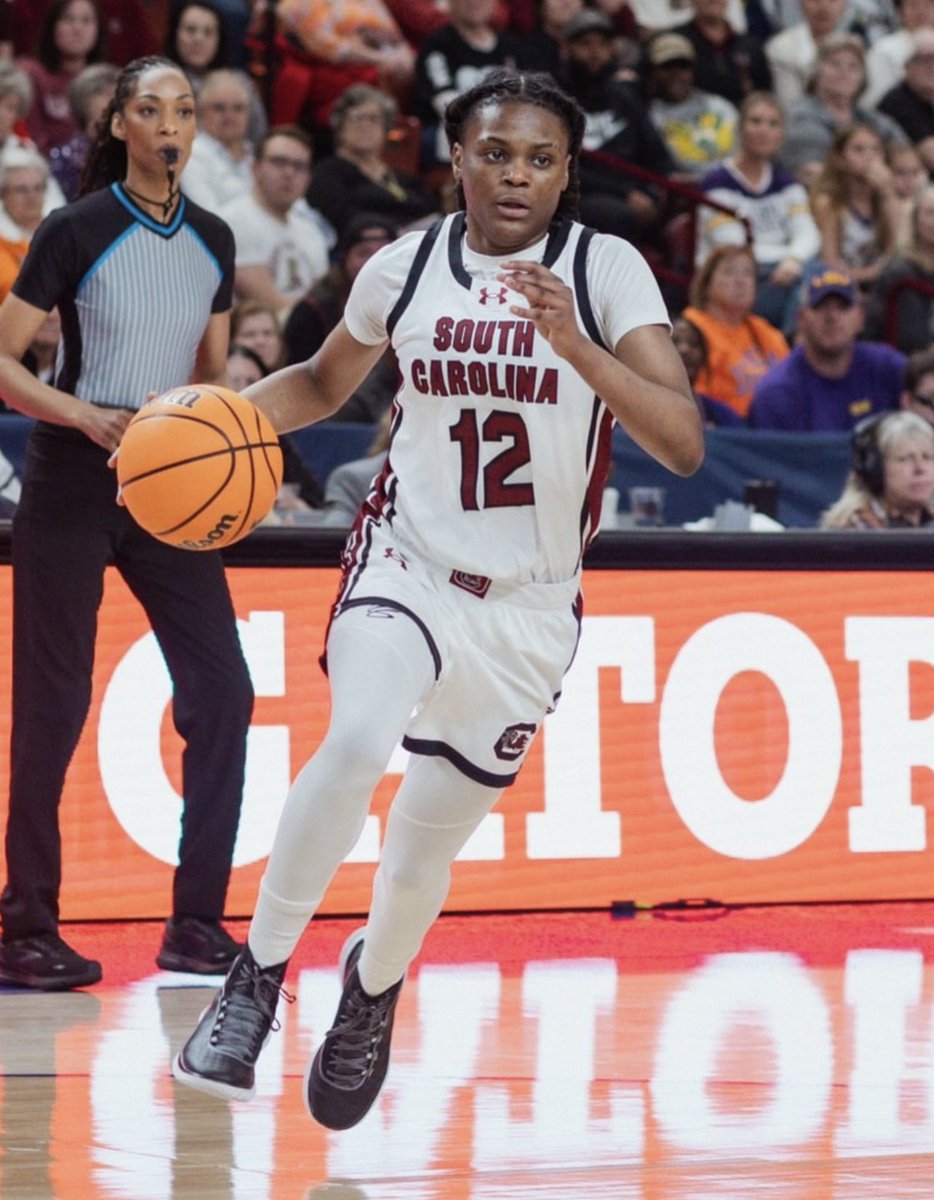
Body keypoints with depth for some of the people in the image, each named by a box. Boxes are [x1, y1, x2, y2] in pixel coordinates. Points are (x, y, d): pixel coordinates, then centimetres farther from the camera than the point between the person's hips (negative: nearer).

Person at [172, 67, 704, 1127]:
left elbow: (683, 444, -22)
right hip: (404, 563, 0)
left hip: (526, 607, 0)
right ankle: (258, 976, -15)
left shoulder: (608, 271, -12)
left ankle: (374, 986, 42)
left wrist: (575, 345, -36)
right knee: (359, 739, -30)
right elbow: (325, 381, 18)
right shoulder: (404, 268, -3)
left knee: (426, 847, 9)